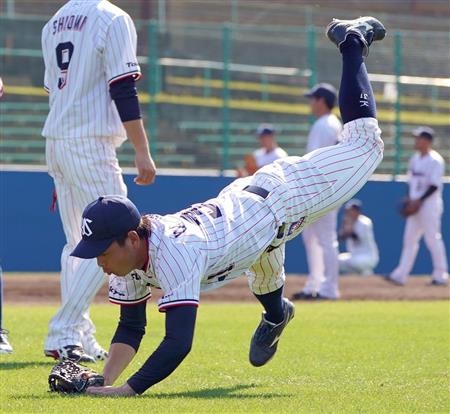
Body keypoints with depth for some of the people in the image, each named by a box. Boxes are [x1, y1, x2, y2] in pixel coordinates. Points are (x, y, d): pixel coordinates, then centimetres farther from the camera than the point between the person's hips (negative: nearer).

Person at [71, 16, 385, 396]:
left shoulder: (173, 256, -44)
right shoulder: (128, 253, -21)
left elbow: (179, 342, -51)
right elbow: (130, 329, -11)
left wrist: (128, 390, -57)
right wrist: (105, 382, -27)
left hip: (279, 197, -5)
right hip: (239, 198, 5)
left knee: (365, 145, 15)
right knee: (264, 279, 34)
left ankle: (353, 43, 33)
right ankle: (276, 315, 67)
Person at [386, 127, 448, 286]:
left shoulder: (435, 161, -12)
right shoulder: (415, 159, 13)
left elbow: (434, 185, -17)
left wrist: (419, 201, -20)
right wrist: (409, 200, 5)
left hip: (429, 203, -8)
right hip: (415, 205, 8)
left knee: (433, 239, -5)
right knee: (409, 239, 6)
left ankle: (440, 275, 2)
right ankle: (400, 275, 5)